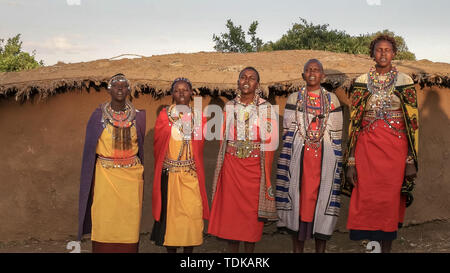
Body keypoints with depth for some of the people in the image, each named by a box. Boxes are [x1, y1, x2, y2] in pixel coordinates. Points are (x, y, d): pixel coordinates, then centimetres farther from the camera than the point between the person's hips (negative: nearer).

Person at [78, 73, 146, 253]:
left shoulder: (138, 117, 5)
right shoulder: (98, 116, 1)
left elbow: (141, 147, 11)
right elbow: (90, 149, 4)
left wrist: (140, 175, 7)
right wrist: (90, 180, 1)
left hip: (131, 176, 1)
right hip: (105, 176, -1)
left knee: (128, 221, 3)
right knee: (104, 221, -1)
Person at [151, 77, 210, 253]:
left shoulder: (199, 116, 9)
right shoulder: (164, 115, 5)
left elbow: (200, 144, 5)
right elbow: (158, 145, 1)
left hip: (192, 174, 1)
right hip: (170, 173, -1)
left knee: (192, 212, -1)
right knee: (170, 211, 2)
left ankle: (189, 249, 11)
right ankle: (170, 249, 14)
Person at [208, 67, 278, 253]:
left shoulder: (265, 107, 0)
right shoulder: (229, 107, 8)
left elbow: (270, 140, -1)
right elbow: (223, 138, 11)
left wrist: (266, 167, -6)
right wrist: (223, 164, 4)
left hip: (254, 165, -2)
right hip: (231, 164, 2)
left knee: (251, 210, 3)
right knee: (230, 208, 3)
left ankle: (249, 250, 15)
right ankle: (232, 250, 15)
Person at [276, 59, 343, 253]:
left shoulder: (332, 100, 9)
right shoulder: (294, 99, 8)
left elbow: (336, 136, 8)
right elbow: (287, 134, 6)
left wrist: (337, 163, 3)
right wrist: (287, 161, -1)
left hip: (325, 158, 0)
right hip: (299, 156, 0)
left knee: (322, 197, 0)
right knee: (298, 199, -1)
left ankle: (320, 249, 9)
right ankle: (297, 249, 10)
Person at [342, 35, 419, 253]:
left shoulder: (404, 82, 4)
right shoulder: (361, 82, 6)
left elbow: (412, 122, 3)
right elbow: (353, 121, 4)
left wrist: (411, 160, -3)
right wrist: (351, 161, -1)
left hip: (395, 149, -1)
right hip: (367, 148, 1)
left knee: (390, 201, 2)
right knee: (367, 200, -3)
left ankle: (386, 246, 13)